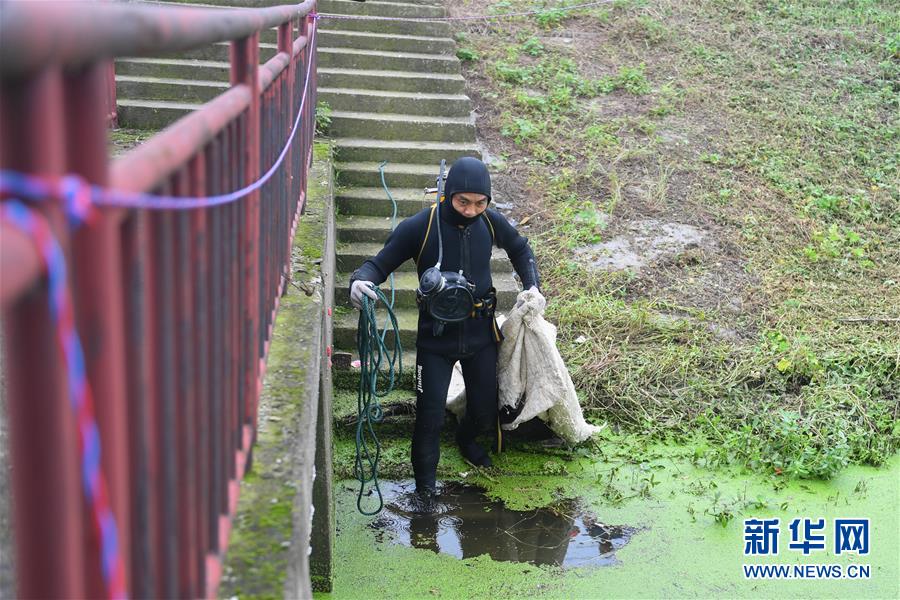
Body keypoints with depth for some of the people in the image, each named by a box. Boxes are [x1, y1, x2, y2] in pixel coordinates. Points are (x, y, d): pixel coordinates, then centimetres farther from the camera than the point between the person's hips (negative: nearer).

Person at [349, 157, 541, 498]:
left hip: (481, 333, 3)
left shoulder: (491, 223, -5)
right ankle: (425, 488, 19)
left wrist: (532, 286, 3)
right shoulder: (420, 227, -16)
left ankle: (466, 439, 50)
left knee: (485, 411, 13)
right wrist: (361, 280, -34)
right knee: (430, 416, -4)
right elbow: (380, 263, -12)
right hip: (436, 338, -3)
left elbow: (520, 250, 16)